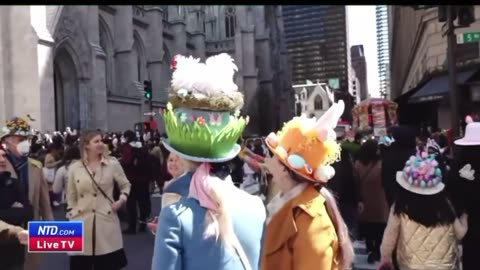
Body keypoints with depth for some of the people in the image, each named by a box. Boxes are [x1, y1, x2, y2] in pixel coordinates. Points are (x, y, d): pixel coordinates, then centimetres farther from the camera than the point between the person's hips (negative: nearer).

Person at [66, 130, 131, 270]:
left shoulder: (112, 164, 1)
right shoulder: (74, 168, 3)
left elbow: (125, 185, 11)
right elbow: (71, 197, 10)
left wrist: (122, 200, -6)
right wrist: (71, 219, 7)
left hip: (106, 220, 0)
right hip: (82, 222, 1)